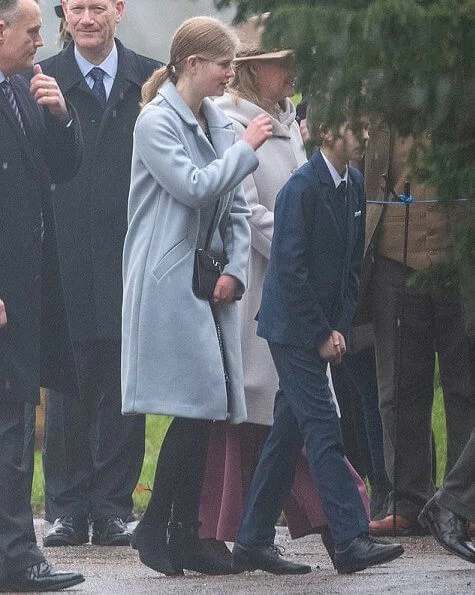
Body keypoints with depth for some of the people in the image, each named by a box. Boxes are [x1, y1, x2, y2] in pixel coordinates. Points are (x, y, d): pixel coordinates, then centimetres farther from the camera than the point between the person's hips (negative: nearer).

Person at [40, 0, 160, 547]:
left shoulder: (152, 81, 8)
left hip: (131, 263, 1)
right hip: (67, 265, -1)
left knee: (124, 393, 3)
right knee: (67, 389, 3)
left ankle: (113, 507, 10)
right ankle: (67, 509, 10)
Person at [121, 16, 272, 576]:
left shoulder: (217, 122, 14)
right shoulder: (156, 122, -8)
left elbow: (235, 207, 16)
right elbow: (195, 188, -18)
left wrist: (235, 270, 2)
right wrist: (246, 148, -9)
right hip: (169, 281, -8)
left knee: (206, 411, 4)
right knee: (196, 406, -13)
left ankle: (186, 535, 9)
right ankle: (154, 525, -2)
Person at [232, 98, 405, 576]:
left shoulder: (354, 185, 7)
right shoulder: (302, 188, -16)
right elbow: (291, 270, -18)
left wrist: (340, 327, 1)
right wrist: (321, 335, -15)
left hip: (323, 330, 8)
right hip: (294, 327, -8)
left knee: (288, 432, 9)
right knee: (323, 429, -11)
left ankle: (253, 541, 14)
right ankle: (351, 540, -15)